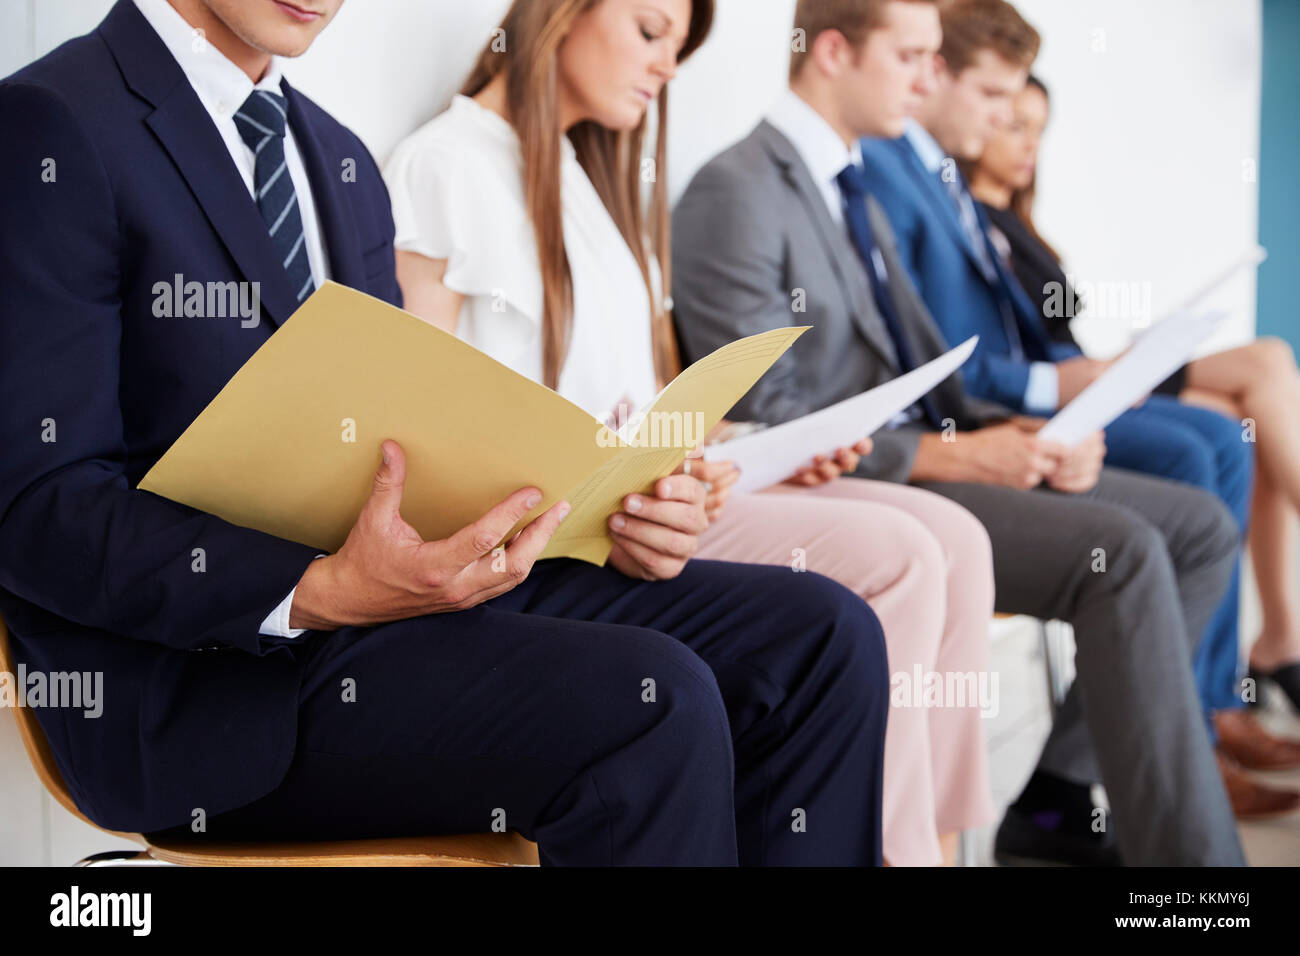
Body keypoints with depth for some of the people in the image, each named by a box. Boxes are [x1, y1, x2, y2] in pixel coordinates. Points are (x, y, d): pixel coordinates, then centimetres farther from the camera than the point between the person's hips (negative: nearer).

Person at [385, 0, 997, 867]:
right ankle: (888, 846, -13)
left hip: (637, 491, 9)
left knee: (953, 539, -9)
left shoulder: (590, 176, 22)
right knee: (893, 560, -22)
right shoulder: (445, 168, -6)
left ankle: (938, 838, -10)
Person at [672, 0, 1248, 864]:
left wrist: (1018, 434, -1)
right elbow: (762, 416, -17)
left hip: (923, 458, 10)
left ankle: (1061, 795, 2)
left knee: (1201, 525, 1)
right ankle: (1189, 851, -19)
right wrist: (951, 455, -19)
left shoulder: (854, 192, 19)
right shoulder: (736, 191, -11)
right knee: (1123, 550, -26)